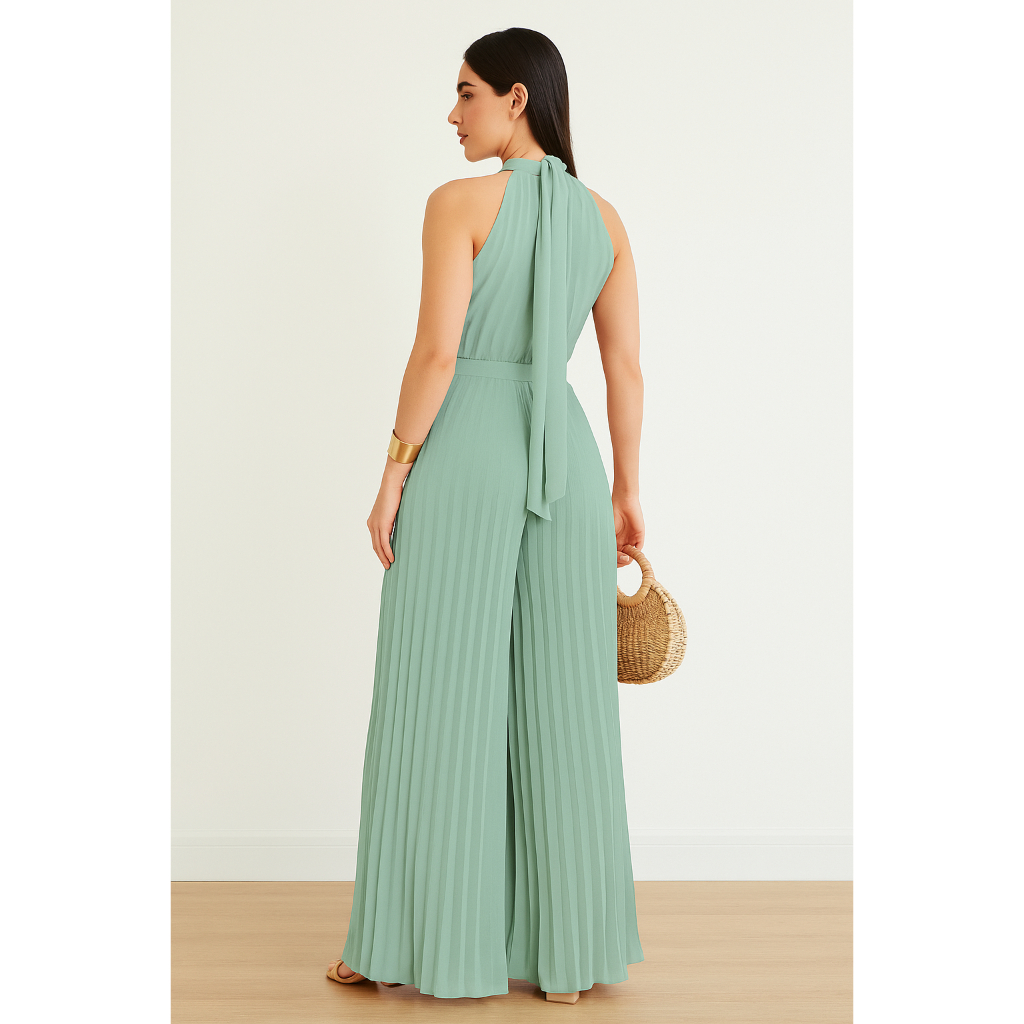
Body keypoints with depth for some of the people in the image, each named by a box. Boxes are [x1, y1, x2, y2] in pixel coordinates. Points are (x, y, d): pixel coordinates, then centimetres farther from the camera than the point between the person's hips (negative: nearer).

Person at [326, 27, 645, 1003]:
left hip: (461, 456, -5)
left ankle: (417, 942, 11)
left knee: (437, 701, 3)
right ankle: (567, 953, 13)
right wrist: (627, 491, 14)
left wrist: (394, 473, -7)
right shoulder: (603, 216, 10)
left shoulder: (460, 202, -6)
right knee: (562, 706, 7)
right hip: (563, 458, 5)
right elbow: (625, 368, 9)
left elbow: (436, 351, -14)